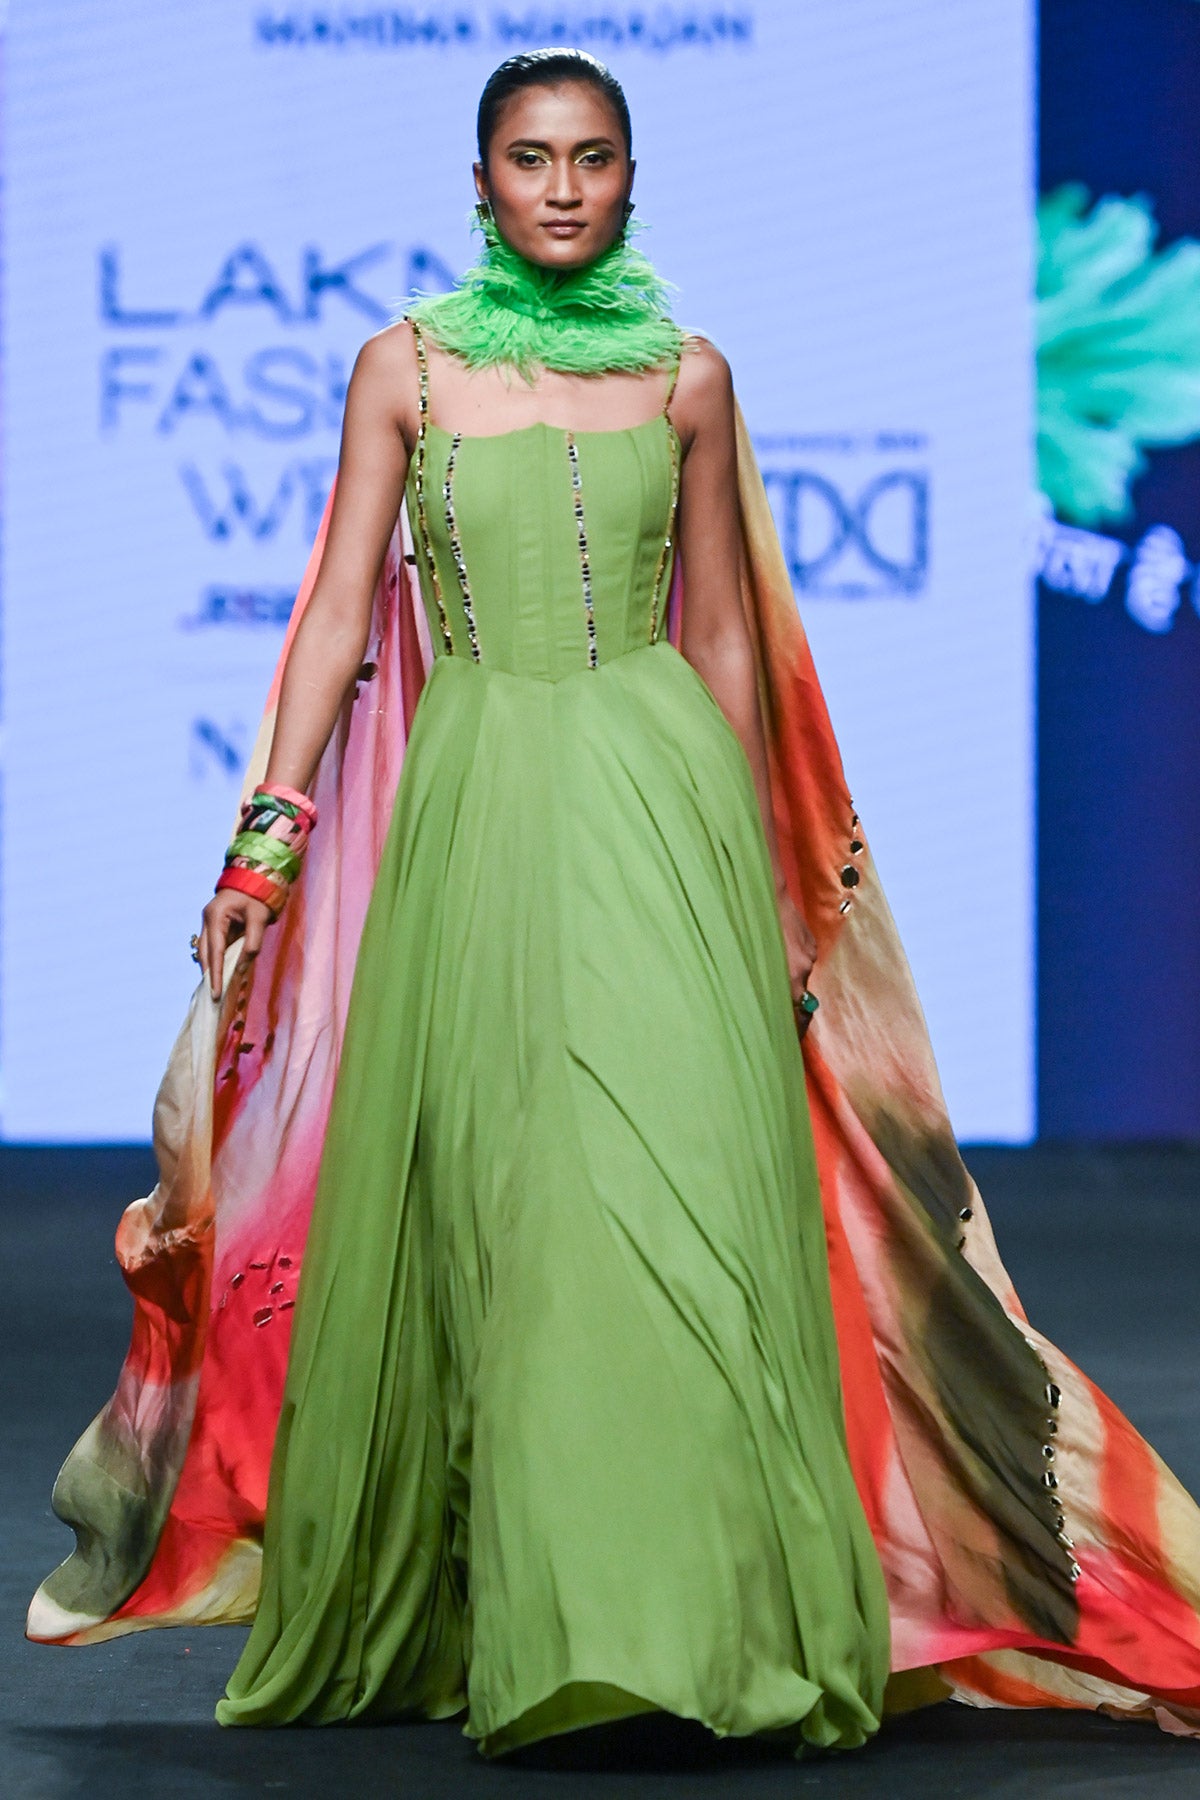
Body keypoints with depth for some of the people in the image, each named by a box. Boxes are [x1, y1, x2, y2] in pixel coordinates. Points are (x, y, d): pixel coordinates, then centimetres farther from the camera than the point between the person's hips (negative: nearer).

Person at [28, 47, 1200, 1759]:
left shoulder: (688, 378, 9)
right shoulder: (407, 368, 7)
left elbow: (722, 635, 14)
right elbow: (341, 609, 4)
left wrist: (765, 871, 16)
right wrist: (271, 831, -5)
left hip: (661, 795, 0)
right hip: (479, 801, 0)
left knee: (681, 1165, -9)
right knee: (490, 1196, 0)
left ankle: (704, 1604, -6)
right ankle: (506, 1611, 8)